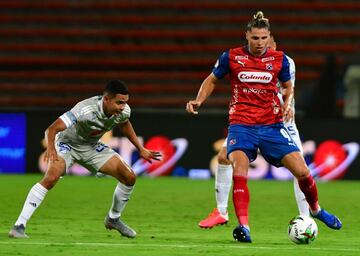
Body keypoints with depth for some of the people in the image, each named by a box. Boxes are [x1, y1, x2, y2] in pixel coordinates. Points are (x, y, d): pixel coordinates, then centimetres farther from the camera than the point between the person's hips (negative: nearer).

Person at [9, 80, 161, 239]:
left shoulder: (124, 111, -18)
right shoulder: (86, 110, -38)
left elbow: (124, 124, 9)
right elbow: (51, 129, -39)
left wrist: (141, 149, 14)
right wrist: (51, 148, -55)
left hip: (92, 147, 6)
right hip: (67, 144, -6)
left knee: (129, 178, -3)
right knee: (51, 177, -32)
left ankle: (113, 219, 23)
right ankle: (19, 226, -26)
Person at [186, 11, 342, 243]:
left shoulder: (279, 59, 2)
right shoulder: (232, 57, -2)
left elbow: (288, 86, 17)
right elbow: (212, 80, 13)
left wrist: (288, 104, -3)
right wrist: (199, 101, -3)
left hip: (272, 125, 1)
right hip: (241, 125, -1)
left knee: (302, 171, -4)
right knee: (239, 173, -24)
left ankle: (315, 209, 25)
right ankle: (244, 227, -22)